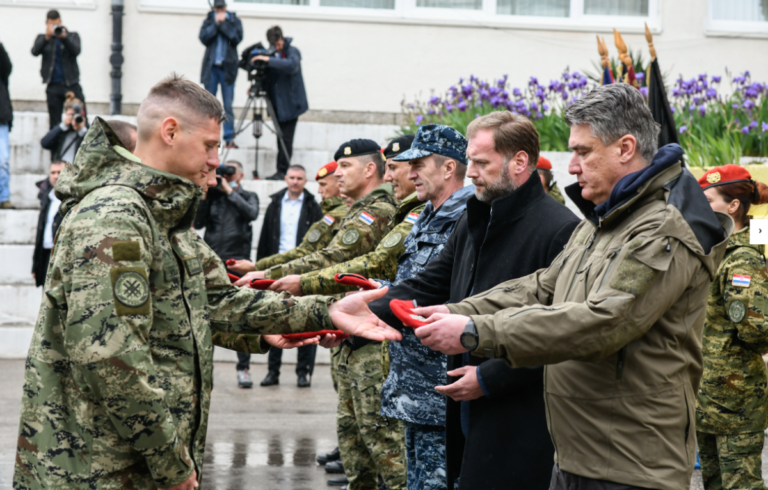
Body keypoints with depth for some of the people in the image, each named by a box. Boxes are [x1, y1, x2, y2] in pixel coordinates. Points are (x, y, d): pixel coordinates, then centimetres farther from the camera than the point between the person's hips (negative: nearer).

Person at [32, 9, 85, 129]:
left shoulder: (72, 36, 10)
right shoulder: (42, 38, 11)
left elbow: (76, 51, -9)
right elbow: (35, 51, -8)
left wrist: (64, 37, -25)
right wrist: (47, 37, -22)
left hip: (71, 83, -1)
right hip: (53, 86, 1)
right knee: (54, 122, 2)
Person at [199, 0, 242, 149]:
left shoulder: (234, 21, 7)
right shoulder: (208, 21, 10)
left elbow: (237, 38, -8)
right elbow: (203, 38, -5)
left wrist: (223, 23, -9)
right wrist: (216, 23, -10)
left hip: (227, 67, -1)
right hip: (211, 67, 1)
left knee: (228, 105, -3)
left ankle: (229, 138, -4)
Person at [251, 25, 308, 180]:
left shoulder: (292, 51, -9)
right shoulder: (271, 52, 9)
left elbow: (291, 65, -31)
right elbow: (268, 77, 14)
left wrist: (268, 60, -35)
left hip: (290, 102, -6)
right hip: (277, 103, 6)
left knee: (285, 139, -8)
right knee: (281, 138, 9)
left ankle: (282, 171, -7)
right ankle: (281, 172, 13)